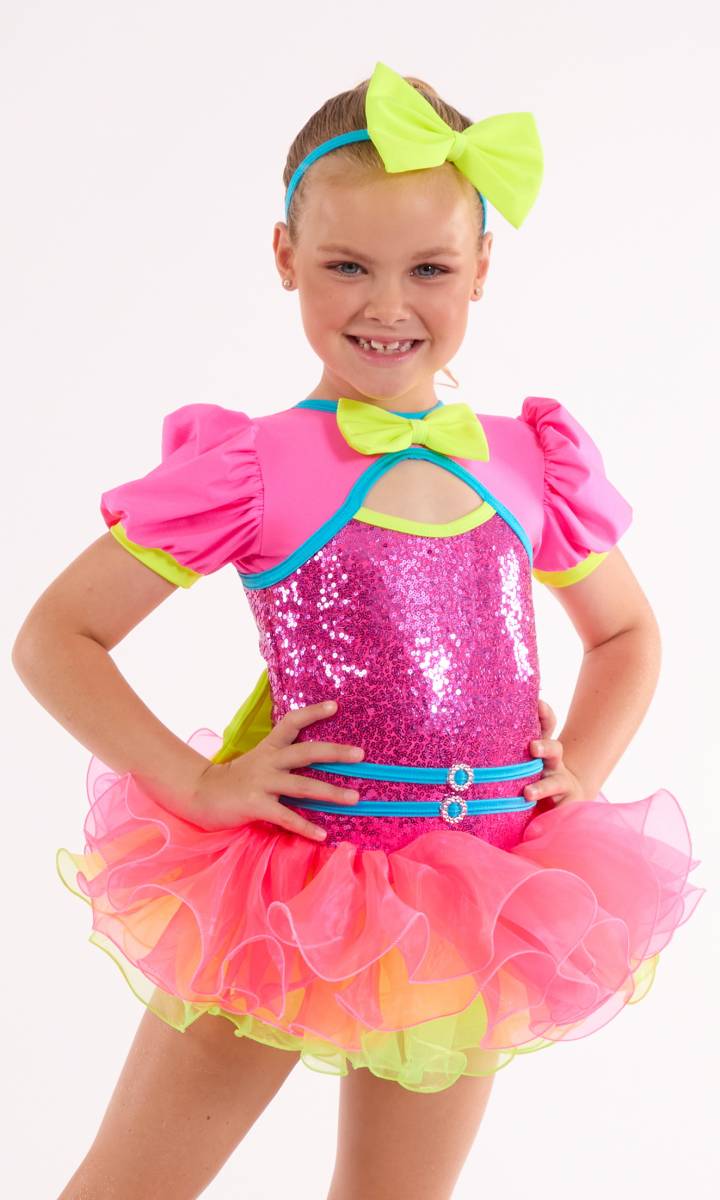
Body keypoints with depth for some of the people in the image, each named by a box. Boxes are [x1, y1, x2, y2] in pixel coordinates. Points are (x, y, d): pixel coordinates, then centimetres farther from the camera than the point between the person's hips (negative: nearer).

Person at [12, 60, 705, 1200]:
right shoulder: (248, 468, -10)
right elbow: (52, 638, -7)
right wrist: (193, 784, -13)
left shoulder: (531, 464, 0)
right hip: (284, 888, -2)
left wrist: (582, 771, 3)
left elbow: (627, 633, 18)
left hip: (470, 920, 3)